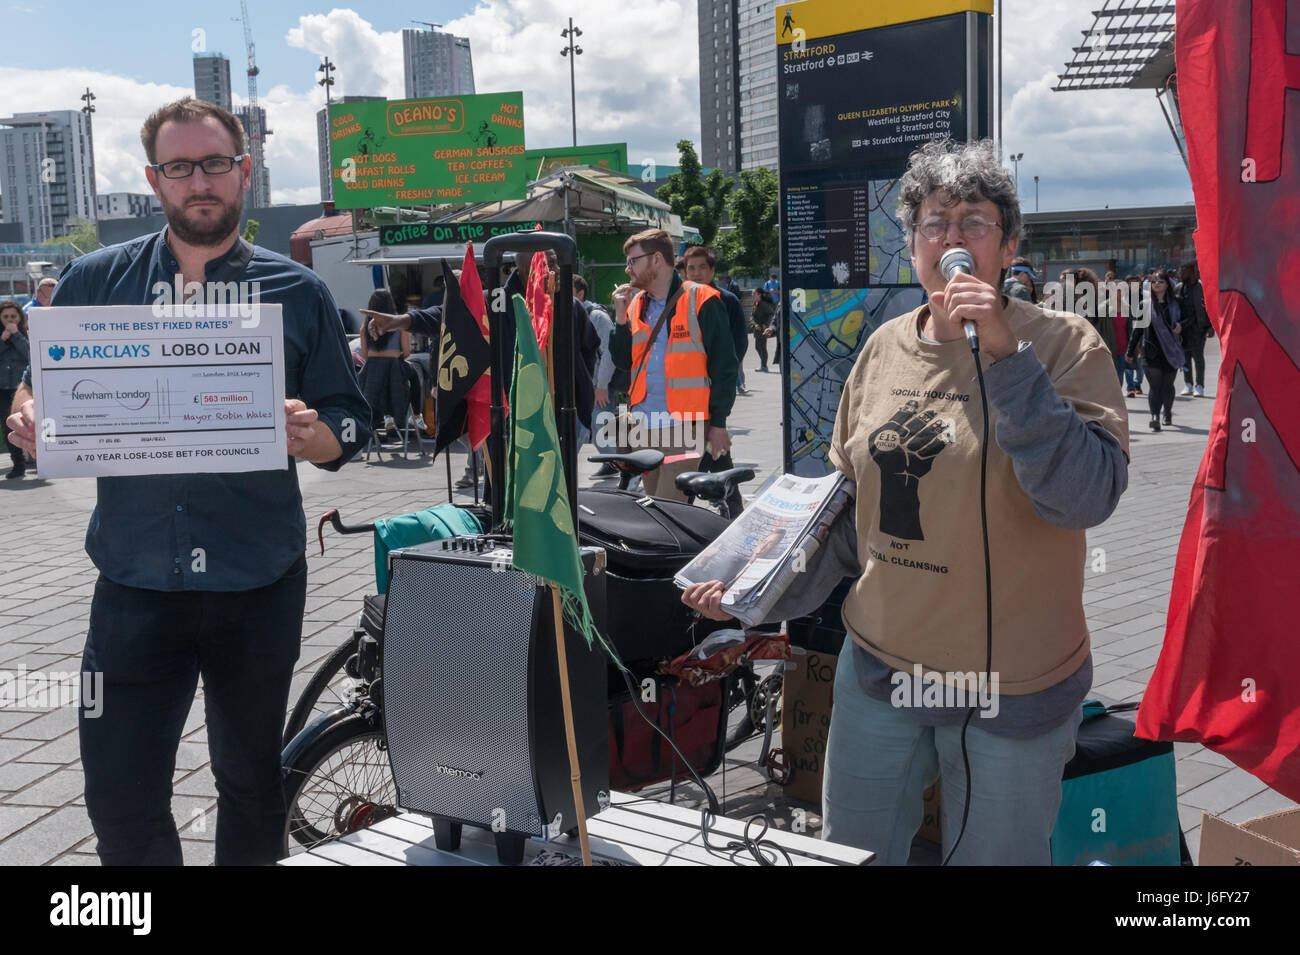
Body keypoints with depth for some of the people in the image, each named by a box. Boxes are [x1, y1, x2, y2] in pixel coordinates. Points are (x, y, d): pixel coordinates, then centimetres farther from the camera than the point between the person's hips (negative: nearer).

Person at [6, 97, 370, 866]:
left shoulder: (298, 293, 3)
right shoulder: (95, 282, 5)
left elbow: (350, 429, 3)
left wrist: (311, 434, -20)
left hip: (259, 583, 0)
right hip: (135, 581, 0)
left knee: (251, 781, 15)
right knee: (121, 799, 0)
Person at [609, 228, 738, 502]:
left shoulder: (701, 301, -6)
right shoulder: (636, 304, 14)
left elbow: (723, 364, -7)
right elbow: (623, 361, 14)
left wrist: (718, 423, -10)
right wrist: (621, 317, 1)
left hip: (685, 427, -7)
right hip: (644, 428, 7)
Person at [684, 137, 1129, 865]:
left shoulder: (1063, 346, -10)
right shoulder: (884, 349, 3)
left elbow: (1086, 496, -24)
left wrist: (1006, 355, -27)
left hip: (1012, 689, -4)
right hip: (879, 667, 4)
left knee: (993, 855, 14)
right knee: (850, 851, 17)